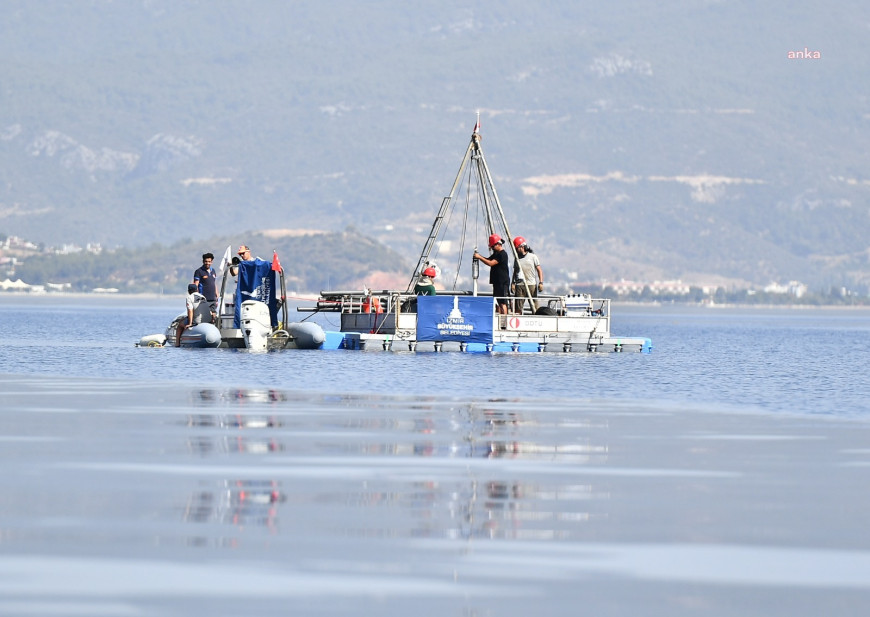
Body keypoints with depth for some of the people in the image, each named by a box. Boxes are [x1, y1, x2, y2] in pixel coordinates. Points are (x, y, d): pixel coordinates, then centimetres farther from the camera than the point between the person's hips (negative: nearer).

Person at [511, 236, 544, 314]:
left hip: (531, 284, -2)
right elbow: (515, 272, 17)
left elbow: (539, 270, 4)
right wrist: (513, 283, 4)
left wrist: (541, 282, -6)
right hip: (520, 285, 2)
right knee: (518, 307, -4)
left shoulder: (532, 257, 4)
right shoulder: (517, 258, 13)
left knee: (534, 306, -3)